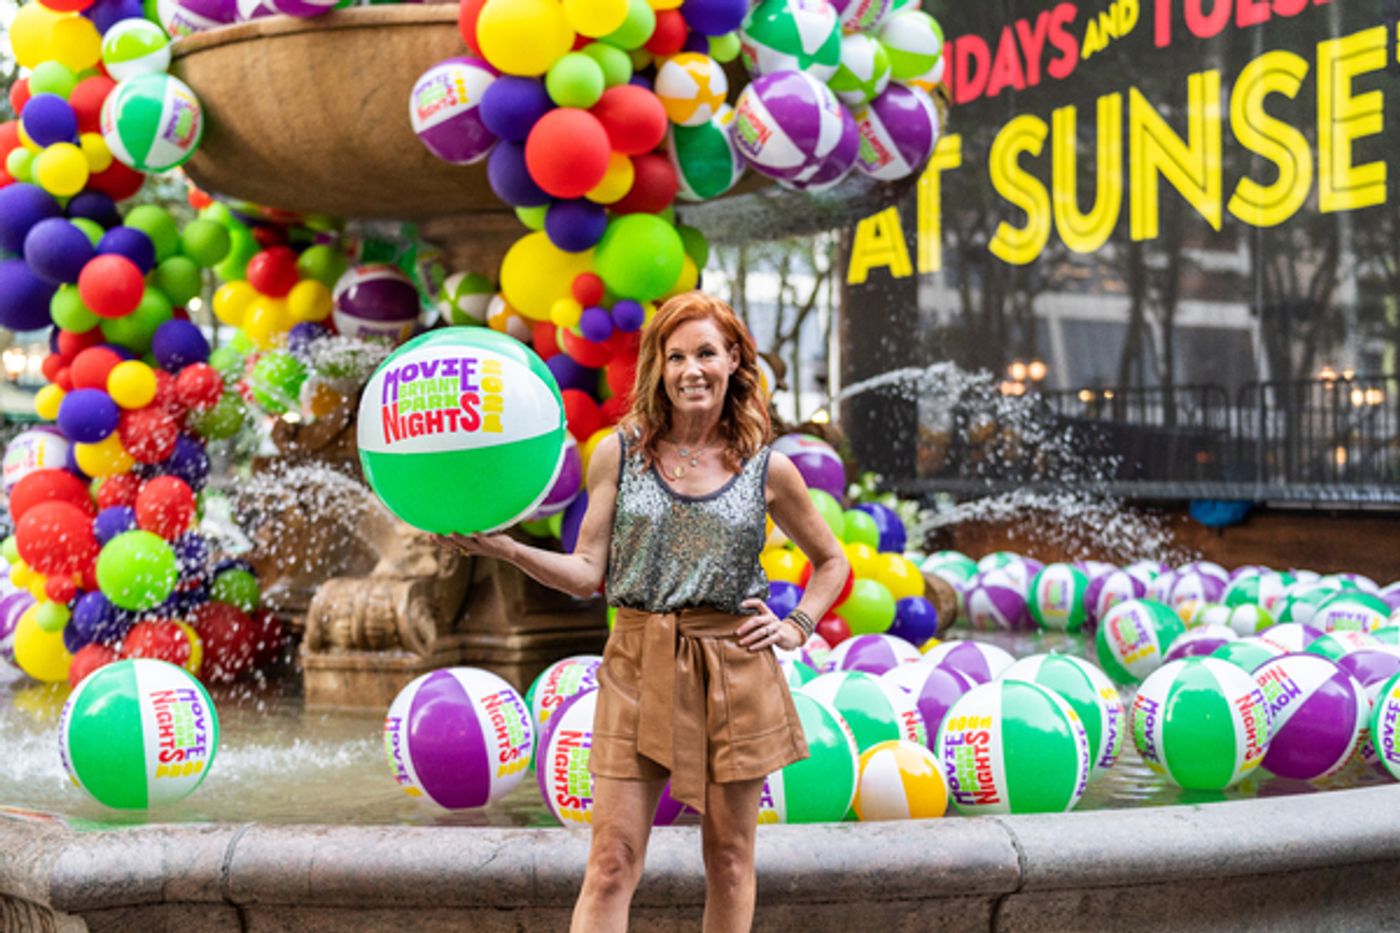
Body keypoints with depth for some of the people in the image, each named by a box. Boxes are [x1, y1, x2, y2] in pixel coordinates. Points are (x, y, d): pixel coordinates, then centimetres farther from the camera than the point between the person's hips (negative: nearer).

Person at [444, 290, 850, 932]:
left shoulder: (767, 469, 3)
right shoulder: (619, 453, 2)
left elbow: (831, 562, 17)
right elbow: (587, 574, -1)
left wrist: (796, 627, 3)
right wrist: (505, 549, -15)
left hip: (734, 669, 1)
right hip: (638, 667, 0)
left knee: (729, 860, 9)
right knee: (612, 861, -5)